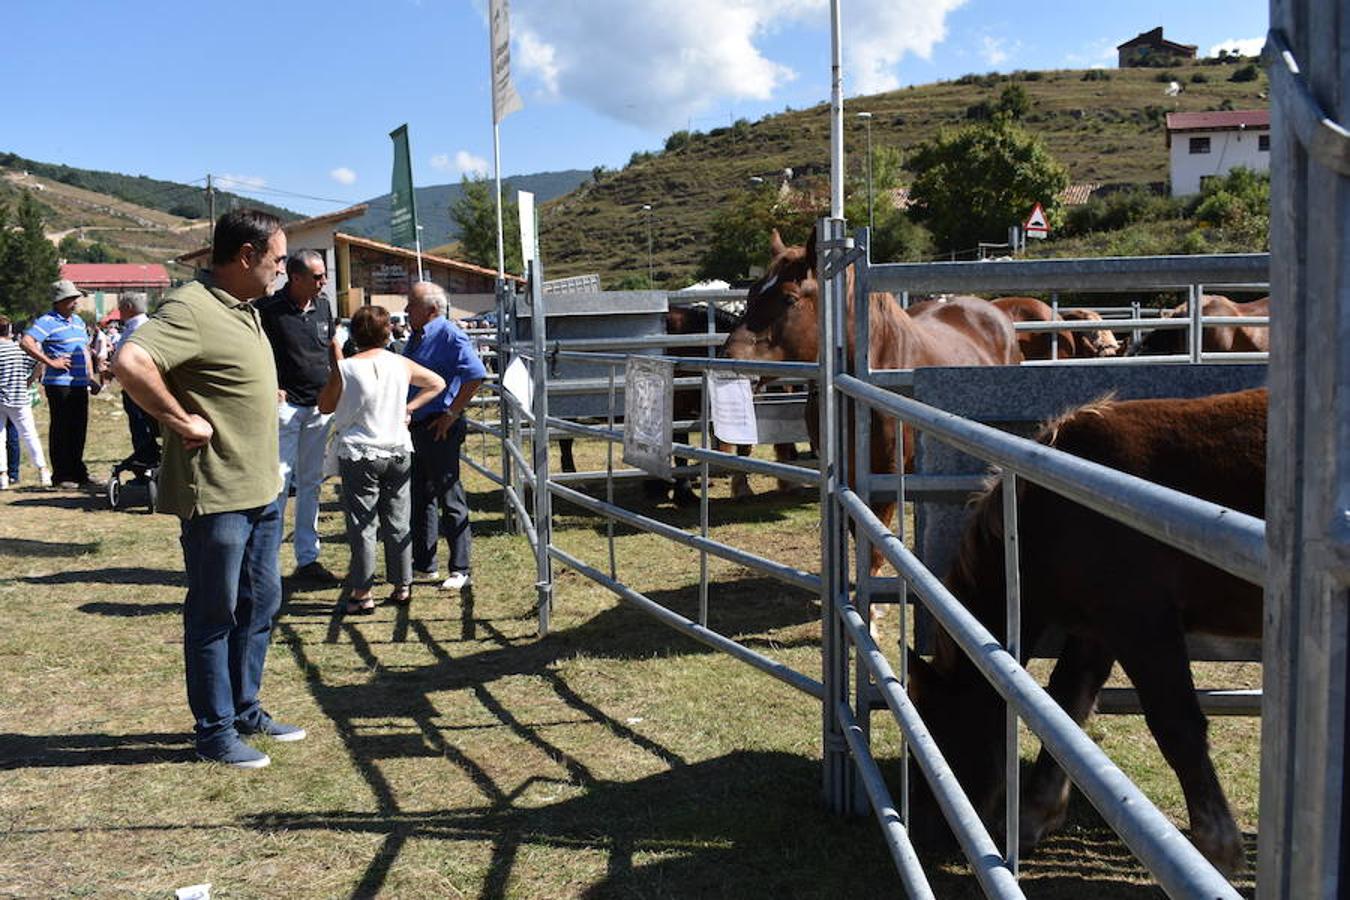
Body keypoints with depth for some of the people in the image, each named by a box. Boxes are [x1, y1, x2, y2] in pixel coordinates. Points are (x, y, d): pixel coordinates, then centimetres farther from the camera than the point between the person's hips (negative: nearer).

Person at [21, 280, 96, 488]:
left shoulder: (78, 321, 17)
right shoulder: (47, 321, -8)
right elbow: (26, 343, -19)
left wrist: (91, 377, 17)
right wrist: (50, 362, -18)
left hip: (80, 384, 8)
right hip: (59, 384, -7)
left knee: (79, 428, 12)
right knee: (61, 429, -1)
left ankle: (77, 471, 22)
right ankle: (61, 475, 5)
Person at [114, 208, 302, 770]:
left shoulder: (245, 310, 12)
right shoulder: (192, 308, -18)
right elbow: (130, 363, -33)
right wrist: (182, 421, -24)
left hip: (261, 490, 9)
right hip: (216, 495, -9)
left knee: (260, 604, 18)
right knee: (215, 614, 4)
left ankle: (246, 711, 32)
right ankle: (215, 733, 17)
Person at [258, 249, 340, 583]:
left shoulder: (323, 305, 9)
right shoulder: (269, 309, -10)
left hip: (320, 405, 7)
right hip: (285, 405, -6)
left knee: (311, 483, 12)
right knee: (279, 482, -8)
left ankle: (307, 557, 20)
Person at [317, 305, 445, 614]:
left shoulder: (345, 368, -11)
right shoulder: (401, 365, 0)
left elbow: (325, 406, 3)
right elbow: (438, 383, 14)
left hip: (359, 455, -3)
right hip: (398, 453, 3)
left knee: (361, 526, 3)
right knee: (397, 523, 12)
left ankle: (362, 594, 5)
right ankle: (402, 586, 19)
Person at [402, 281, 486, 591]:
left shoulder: (449, 336, -14)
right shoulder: (416, 336, 13)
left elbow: (476, 375, -24)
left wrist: (452, 414, -20)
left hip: (439, 429, -9)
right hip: (415, 426, 9)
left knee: (449, 498, -2)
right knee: (420, 496, 15)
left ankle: (459, 569, 7)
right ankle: (423, 565, 27)